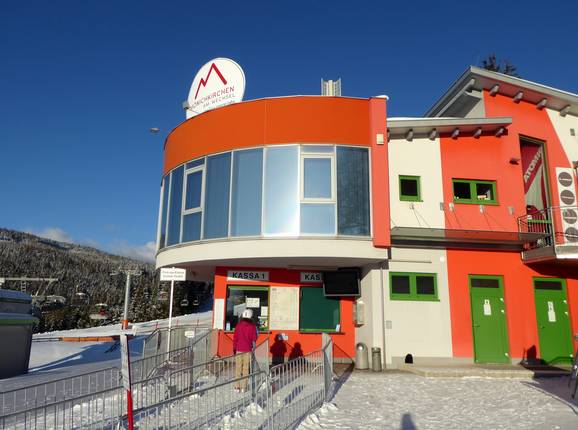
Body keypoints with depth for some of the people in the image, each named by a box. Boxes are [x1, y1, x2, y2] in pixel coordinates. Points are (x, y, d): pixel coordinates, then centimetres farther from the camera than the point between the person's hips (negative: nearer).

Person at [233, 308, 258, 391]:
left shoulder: (239, 325, -2)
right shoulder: (252, 326, -5)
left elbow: (235, 338, 0)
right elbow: (254, 338, -1)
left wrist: (234, 349, 8)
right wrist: (253, 346, 17)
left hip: (239, 349, 1)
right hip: (248, 349, -1)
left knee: (238, 367, 8)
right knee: (246, 367, 6)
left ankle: (238, 386, 11)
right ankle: (243, 387, 8)